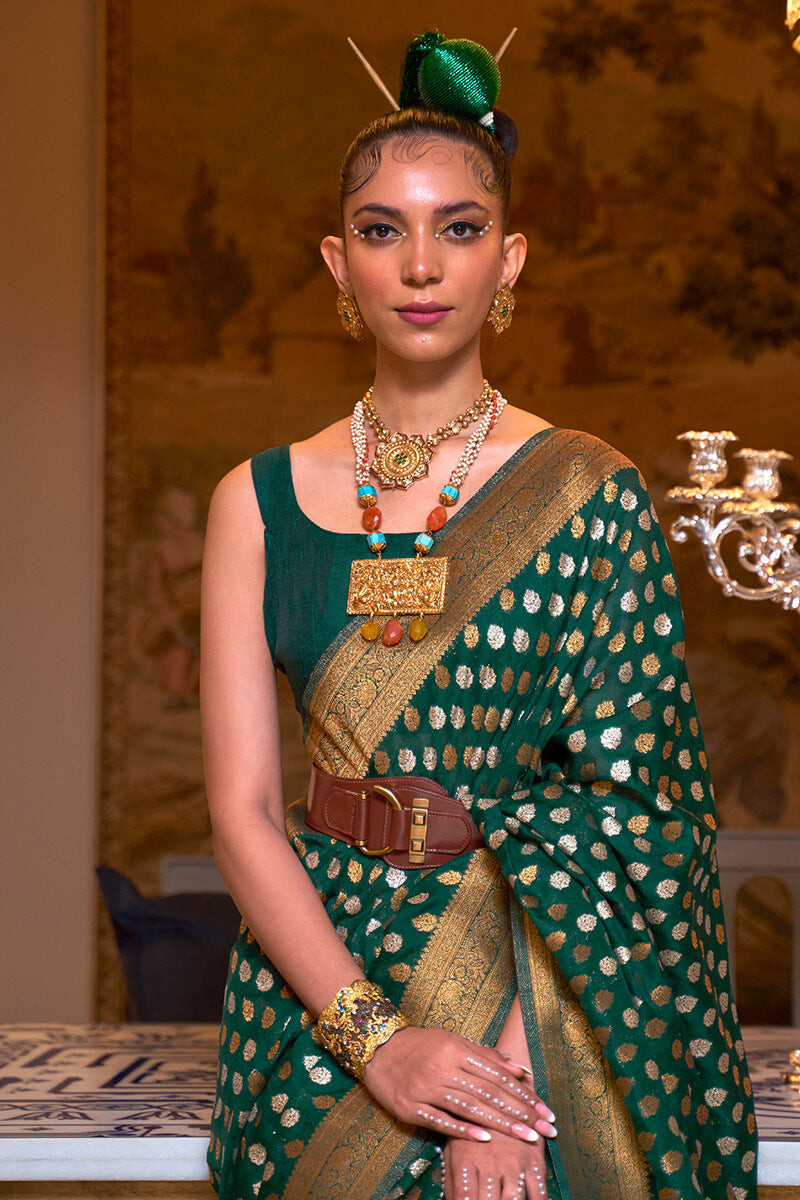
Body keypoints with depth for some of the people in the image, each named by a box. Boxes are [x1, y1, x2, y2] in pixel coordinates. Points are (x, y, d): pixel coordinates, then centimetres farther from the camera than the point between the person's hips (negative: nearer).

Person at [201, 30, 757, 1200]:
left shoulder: (586, 494, -4)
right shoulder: (263, 500, 2)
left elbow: (621, 805, -9)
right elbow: (244, 806, -3)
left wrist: (509, 1055, -21)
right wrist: (376, 1036, -16)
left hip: (533, 973, -1)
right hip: (319, 971, 2)